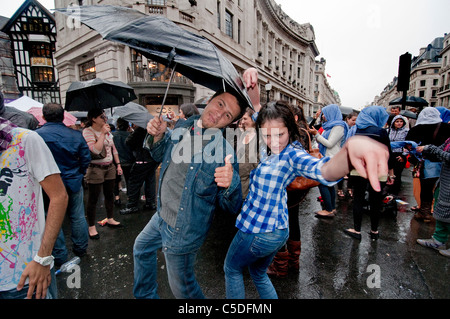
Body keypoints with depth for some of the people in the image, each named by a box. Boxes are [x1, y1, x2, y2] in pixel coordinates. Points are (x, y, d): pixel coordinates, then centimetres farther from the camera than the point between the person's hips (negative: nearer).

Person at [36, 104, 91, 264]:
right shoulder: (76, 135, -2)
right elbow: (86, 158, 0)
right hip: (74, 183, 3)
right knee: (77, 216, 16)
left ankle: (59, 256, 23)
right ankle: (80, 248, 31)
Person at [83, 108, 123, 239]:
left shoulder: (107, 131, 10)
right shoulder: (87, 132, -11)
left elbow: (113, 149, 15)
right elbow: (96, 150, -25)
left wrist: (118, 164, 13)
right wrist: (102, 133, -21)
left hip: (110, 167, 7)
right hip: (95, 169, -7)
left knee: (109, 195, 16)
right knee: (93, 199, 2)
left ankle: (110, 219, 32)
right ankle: (91, 227, 15)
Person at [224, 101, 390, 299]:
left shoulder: (292, 154, -23)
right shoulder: (268, 151, 0)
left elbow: (321, 170, -46)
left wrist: (351, 145, -65)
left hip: (258, 230, -8)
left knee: (231, 269, 20)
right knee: (258, 273, 30)